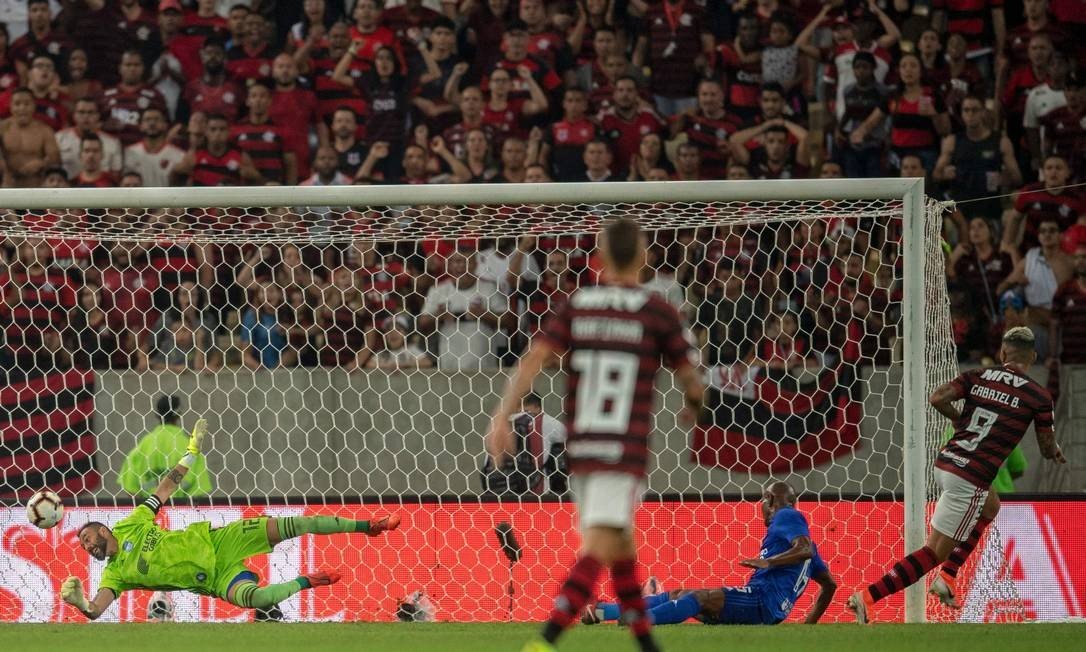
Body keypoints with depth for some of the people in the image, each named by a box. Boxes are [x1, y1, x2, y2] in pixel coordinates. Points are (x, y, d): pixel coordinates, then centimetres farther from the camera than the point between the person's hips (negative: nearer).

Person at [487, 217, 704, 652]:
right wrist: (693, 407, 25)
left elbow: (533, 359, -4)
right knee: (598, 550, -12)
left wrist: (502, 416, -7)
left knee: (622, 543, 21)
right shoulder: (658, 311, -2)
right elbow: (691, 381, 2)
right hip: (625, 450, -5)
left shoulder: (577, 305, 7)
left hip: (579, 448, 5)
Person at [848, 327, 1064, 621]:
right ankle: (866, 597, -13)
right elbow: (1047, 448, 8)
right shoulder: (1038, 395, -2)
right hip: (970, 480, -7)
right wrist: (1056, 453, 33)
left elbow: (937, 398, -4)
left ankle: (946, 579, 23)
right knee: (935, 553, -2)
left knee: (990, 506, 34)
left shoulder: (977, 376, 7)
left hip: (945, 463, 7)